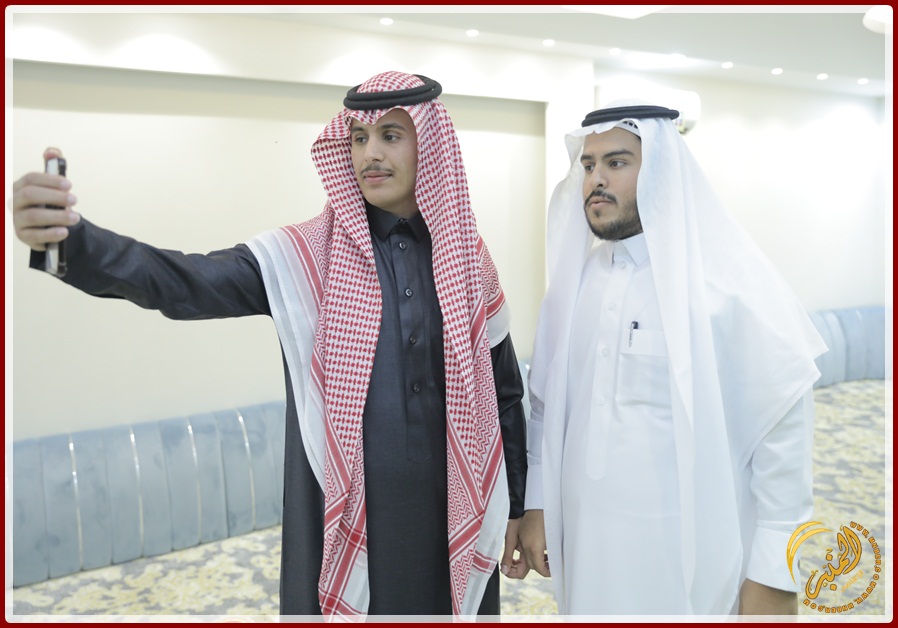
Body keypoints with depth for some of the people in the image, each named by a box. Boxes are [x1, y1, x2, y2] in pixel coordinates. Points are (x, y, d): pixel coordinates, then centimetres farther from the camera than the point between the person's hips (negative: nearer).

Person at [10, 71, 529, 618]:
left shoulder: (469, 261, -1)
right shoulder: (306, 257, -6)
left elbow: (503, 393, 5)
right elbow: (185, 284, -18)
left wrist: (514, 509, 9)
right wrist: (72, 240, -36)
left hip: (453, 523, 2)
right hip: (344, 523, -1)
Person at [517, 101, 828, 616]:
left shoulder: (728, 281, -13)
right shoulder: (575, 278, 2)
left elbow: (784, 428, -13)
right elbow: (548, 403, 7)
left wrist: (775, 575, -11)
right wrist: (537, 504, 6)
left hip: (690, 553, -4)